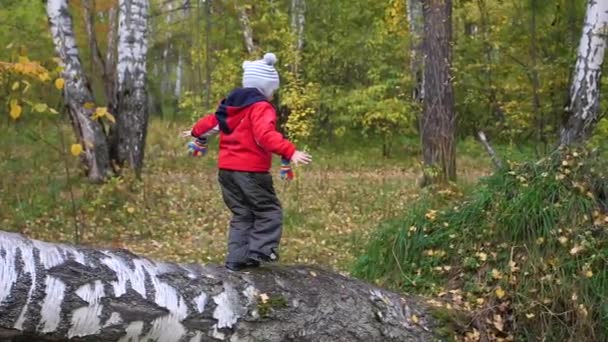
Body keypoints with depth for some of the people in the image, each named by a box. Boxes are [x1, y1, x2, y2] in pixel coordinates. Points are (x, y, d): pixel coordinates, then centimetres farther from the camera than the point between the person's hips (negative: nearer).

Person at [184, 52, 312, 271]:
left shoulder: (230, 105, 14)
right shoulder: (261, 107, -12)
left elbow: (211, 121, 30)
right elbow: (266, 135, -29)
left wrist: (197, 134, 51)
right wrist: (290, 152, -39)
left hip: (226, 169, 8)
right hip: (250, 171, -8)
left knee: (241, 215, 15)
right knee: (269, 211, 1)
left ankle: (237, 258, 13)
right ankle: (260, 249, -13)